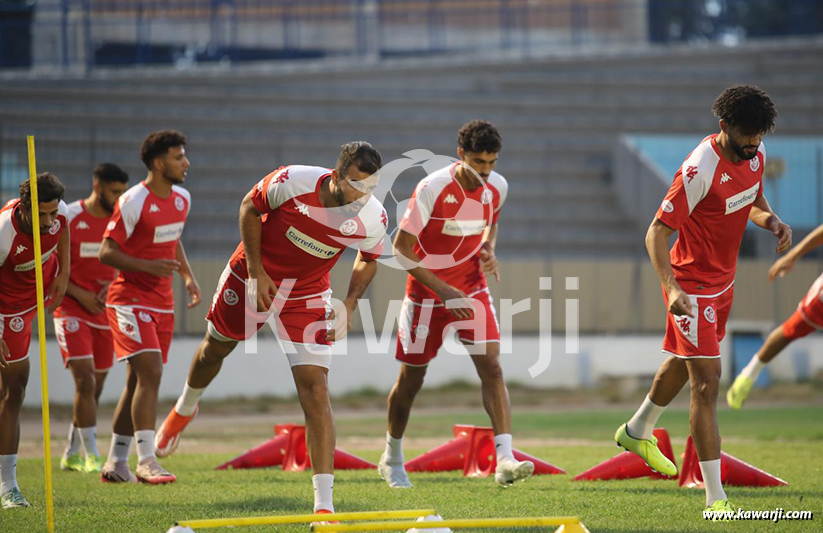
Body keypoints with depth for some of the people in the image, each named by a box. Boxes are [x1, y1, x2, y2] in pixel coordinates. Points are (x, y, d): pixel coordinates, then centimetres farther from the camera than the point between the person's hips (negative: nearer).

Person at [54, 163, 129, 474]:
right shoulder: (69, 218, -10)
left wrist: (113, 288, -7)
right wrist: (79, 294, -15)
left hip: (105, 313, 5)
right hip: (72, 312, -5)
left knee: (94, 389, 10)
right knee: (86, 381, -17)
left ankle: (72, 455, 23)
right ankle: (91, 454, -15)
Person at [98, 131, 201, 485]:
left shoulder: (182, 199, 8)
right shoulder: (134, 202, -16)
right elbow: (106, 253, -14)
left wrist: (188, 277, 11)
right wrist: (148, 266, -27)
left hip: (162, 302, 8)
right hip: (130, 299, -8)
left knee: (139, 381, 10)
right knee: (150, 372, -20)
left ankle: (116, 464, 17)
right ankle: (146, 461, -22)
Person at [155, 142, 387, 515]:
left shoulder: (373, 219, -22)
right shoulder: (293, 182, -30)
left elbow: (368, 260, 2)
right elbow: (250, 207, -10)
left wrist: (350, 304, -12)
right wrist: (256, 271, -14)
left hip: (307, 297, 0)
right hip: (254, 276, 0)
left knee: (315, 392, -14)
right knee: (216, 347, 25)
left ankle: (324, 504, -16)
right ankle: (185, 409, 61)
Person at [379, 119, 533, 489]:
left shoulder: (497, 187, -6)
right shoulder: (433, 188, -22)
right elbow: (401, 247, -18)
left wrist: (489, 249, -5)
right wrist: (442, 290, -25)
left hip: (471, 289, 3)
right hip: (427, 290, -3)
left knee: (491, 366, -16)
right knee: (411, 378, 9)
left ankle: (505, 459, -23)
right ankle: (392, 458, 32)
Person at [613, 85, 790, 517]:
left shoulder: (755, 154, -3)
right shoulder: (700, 169, -28)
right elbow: (656, 233, -25)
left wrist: (772, 222, -7)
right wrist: (671, 287, -38)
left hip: (723, 280, 9)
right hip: (692, 285, -9)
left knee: (685, 362, 28)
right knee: (706, 380, -13)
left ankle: (637, 431, 54)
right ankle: (715, 498, -12)